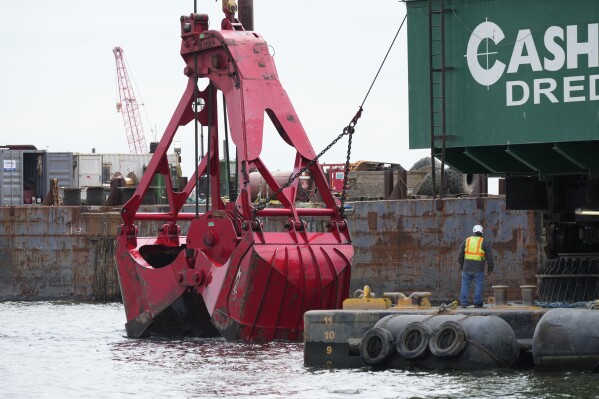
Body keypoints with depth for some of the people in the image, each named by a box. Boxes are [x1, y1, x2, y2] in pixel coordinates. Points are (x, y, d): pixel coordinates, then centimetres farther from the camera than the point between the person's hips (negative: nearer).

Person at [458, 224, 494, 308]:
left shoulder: (466, 241, 5)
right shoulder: (484, 243, -2)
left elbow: (460, 256, 9)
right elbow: (490, 257, -2)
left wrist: (461, 265, 25)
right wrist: (490, 268, 9)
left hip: (467, 268, 2)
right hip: (479, 269, -2)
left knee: (465, 285, 8)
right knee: (478, 285, 4)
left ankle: (463, 303, 4)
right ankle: (477, 303, 2)